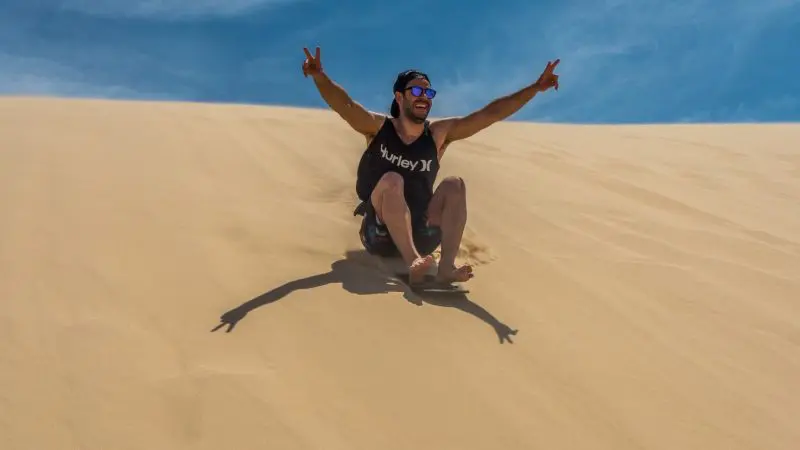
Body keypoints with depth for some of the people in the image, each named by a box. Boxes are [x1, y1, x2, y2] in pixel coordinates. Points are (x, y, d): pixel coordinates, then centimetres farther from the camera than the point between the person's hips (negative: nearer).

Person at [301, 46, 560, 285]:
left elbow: (489, 114, -1)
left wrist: (535, 88, -7)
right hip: (379, 235, -2)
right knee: (392, 181, -27)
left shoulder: (439, 134, 5)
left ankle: (446, 267, -31)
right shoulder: (378, 128, 0)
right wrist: (319, 76, -36)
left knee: (454, 185, -16)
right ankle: (413, 262, -42)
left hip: (419, 235, 3)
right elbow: (344, 105, -18)